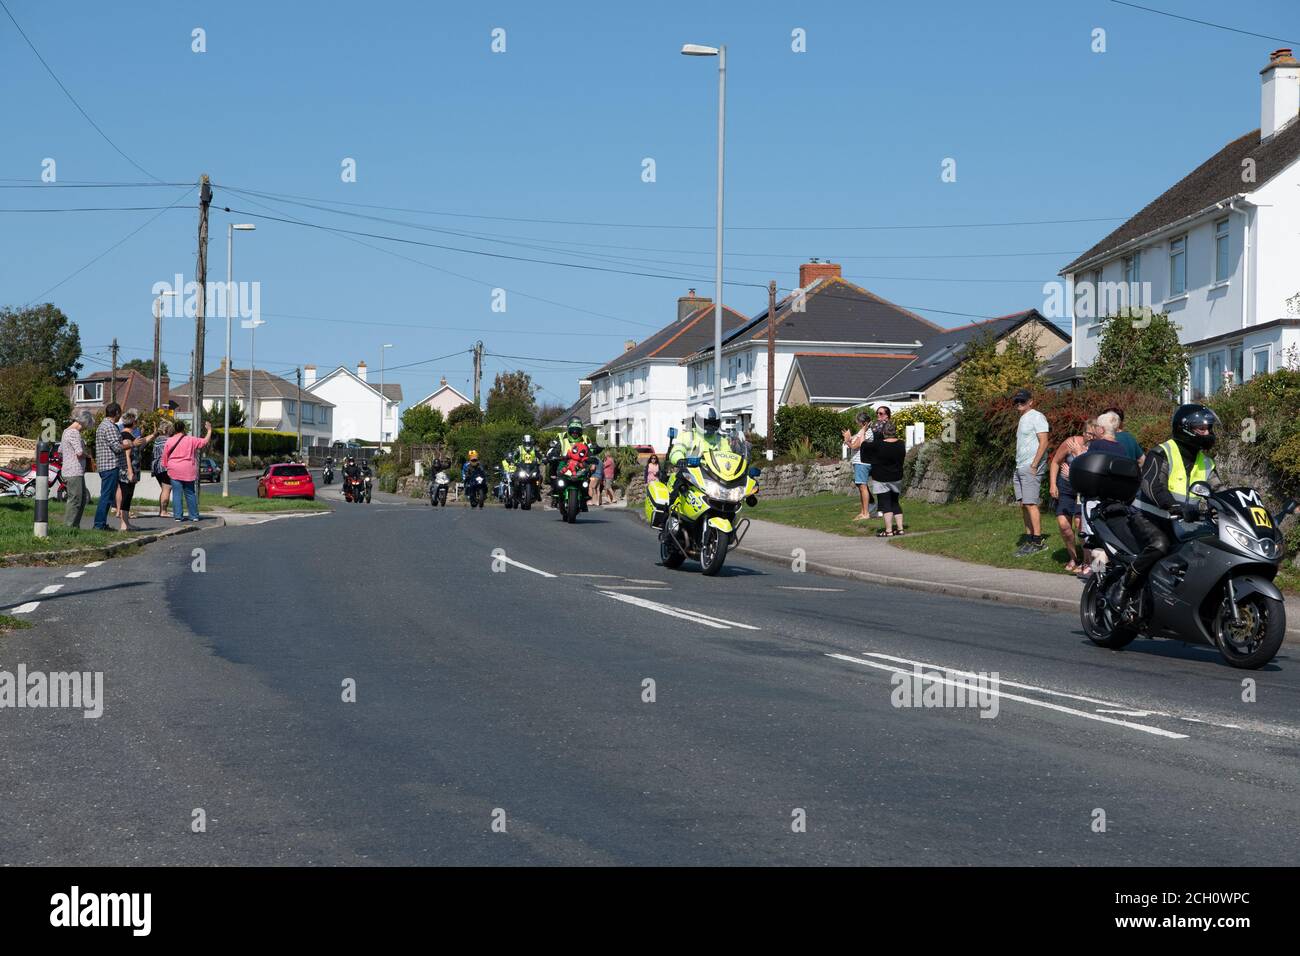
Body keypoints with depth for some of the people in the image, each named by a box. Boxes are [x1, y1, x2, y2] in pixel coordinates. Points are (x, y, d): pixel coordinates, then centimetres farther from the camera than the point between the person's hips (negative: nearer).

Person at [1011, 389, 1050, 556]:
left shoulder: (1036, 417, -7)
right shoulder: (1023, 419, 21)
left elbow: (1043, 442, -15)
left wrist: (1034, 465, -20)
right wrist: (1020, 466, 16)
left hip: (1031, 467, -9)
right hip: (1020, 467, 9)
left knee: (1030, 503, -12)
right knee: (1023, 504, 7)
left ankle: (1038, 541, -12)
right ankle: (1028, 538, 10)